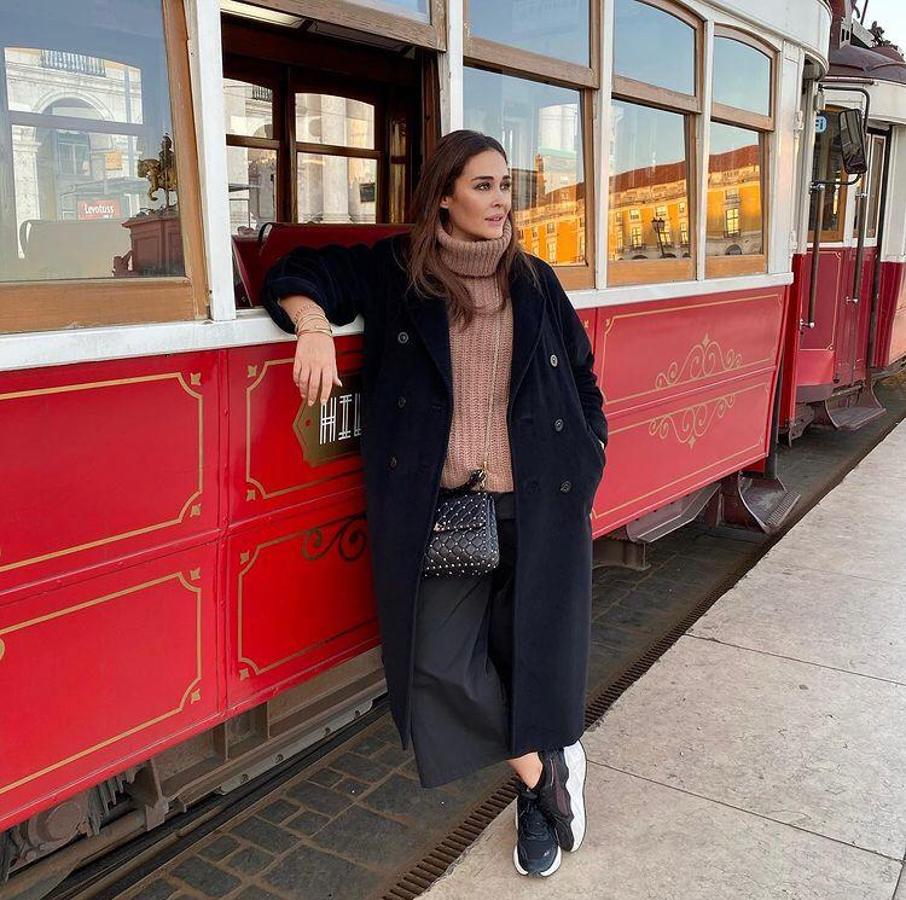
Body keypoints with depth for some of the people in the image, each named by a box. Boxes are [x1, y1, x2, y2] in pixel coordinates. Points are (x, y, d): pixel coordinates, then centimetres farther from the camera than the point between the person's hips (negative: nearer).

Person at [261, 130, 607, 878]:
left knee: (538, 647, 6)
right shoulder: (394, 271, 3)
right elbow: (298, 276, 6)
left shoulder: (535, 281, 9)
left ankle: (538, 795, 30)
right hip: (442, 509, -1)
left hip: (537, 505, 1)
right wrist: (315, 327, -16)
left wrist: (588, 465, 9)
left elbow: (582, 377, 16)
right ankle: (550, 764, 18)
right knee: (442, 659, -6)